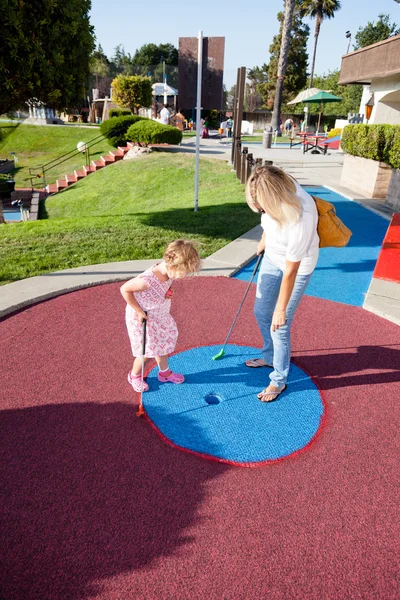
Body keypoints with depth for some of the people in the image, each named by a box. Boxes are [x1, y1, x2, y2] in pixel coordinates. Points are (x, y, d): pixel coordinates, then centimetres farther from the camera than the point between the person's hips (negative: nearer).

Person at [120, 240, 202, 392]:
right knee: (146, 352, 8)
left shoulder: (168, 272, -15)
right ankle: (134, 376, 37)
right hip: (142, 320, -7)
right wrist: (139, 311, -21)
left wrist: (168, 293, -14)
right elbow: (124, 289, -26)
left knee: (163, 345, 23)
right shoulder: (147, 280, -38)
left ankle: (164, 372, 48)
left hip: (160, 318, 7)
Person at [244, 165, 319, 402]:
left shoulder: (301, 218, -39)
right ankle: (270, 357, 44)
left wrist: (281, 309, -20)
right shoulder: (276, 188, -21)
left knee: (280, 325, -1)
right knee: (262, 313, 17)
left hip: (299, 265, -7)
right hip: (272, 256, 7)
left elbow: (291, 270, -30)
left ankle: (279, 381, 21)